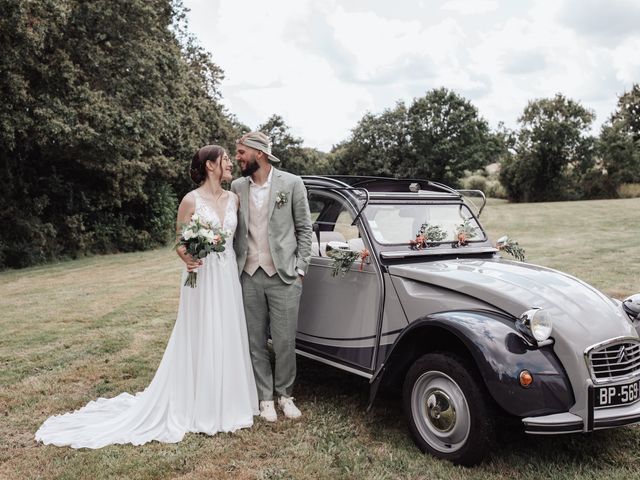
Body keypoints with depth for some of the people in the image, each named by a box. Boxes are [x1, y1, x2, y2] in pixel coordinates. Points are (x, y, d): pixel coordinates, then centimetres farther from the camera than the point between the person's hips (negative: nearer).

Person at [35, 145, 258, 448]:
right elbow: (180, 244, -2)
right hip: (202, 277, -5)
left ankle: (226, 402, 24)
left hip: (228, 277, 5)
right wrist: (188, 259, -22)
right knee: (201, 341, 0)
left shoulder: (233, 199, 8)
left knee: (228, 339, 10)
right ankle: (201, 408, 13)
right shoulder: (191, 201, -8)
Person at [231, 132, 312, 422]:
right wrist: (234, 268, 4)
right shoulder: (237, 187, 7)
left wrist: (300, 269, -3)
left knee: (285, 341, 3)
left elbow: (304, 229, 1)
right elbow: (234, 229, 12)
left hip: (283, 276, -3)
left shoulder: (291, 183, -2)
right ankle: (265, 397, 22)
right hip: (249, 276, 3)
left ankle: (284, 394, 23)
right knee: (255, 341, 8)